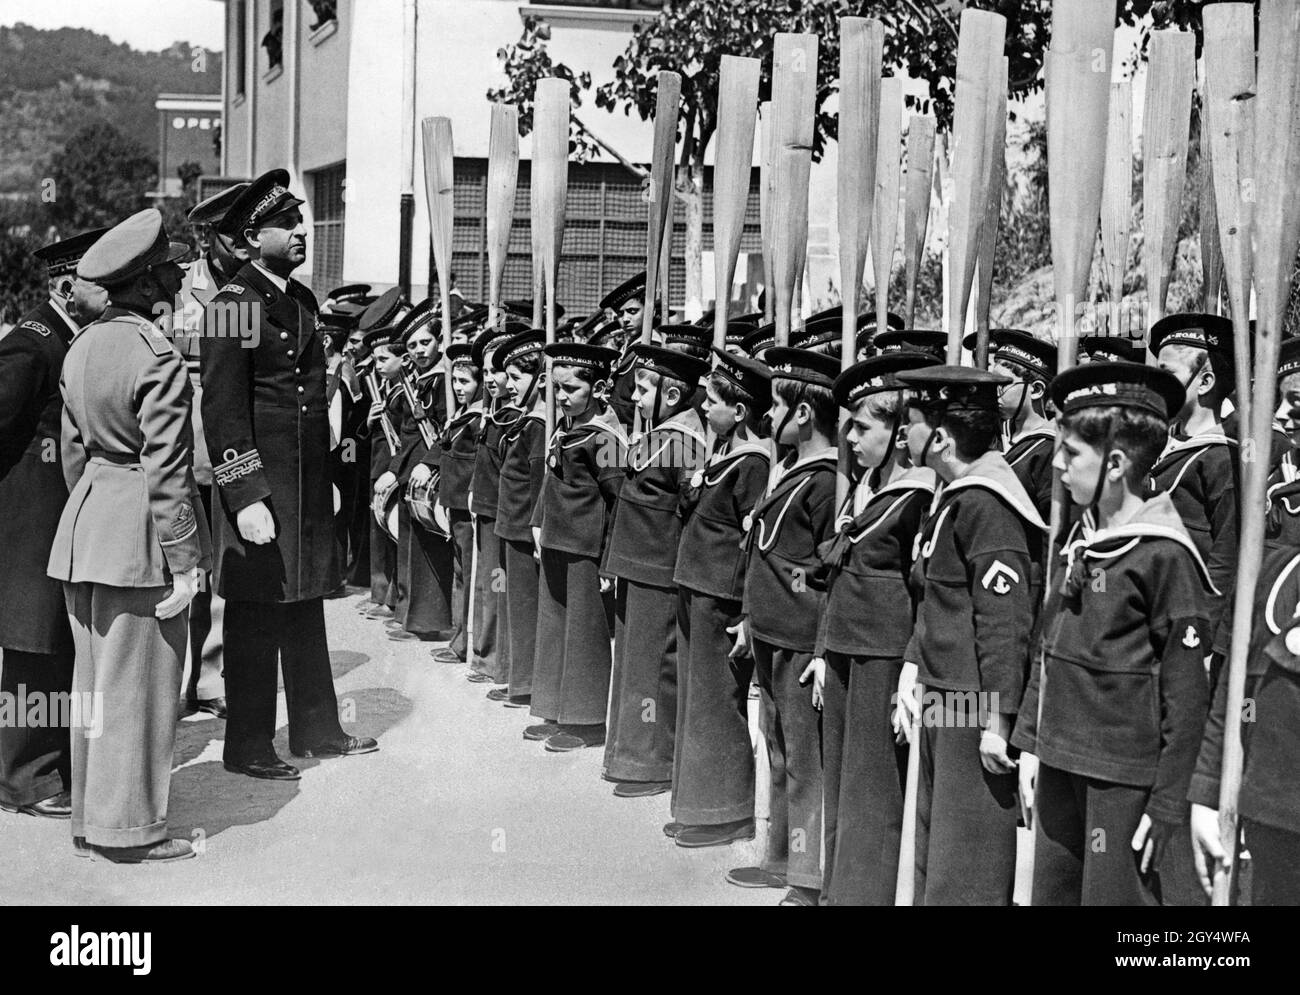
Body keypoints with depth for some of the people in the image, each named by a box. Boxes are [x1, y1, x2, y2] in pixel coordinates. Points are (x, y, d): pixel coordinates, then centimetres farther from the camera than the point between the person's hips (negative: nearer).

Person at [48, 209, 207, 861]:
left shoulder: (81, 347, 7)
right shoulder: (158, 358, -18)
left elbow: (72, 448, 13)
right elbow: (166, 469, -18)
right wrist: (184, 558, -14)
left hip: (84, 525, 8)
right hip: (140, 535, -8)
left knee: (94, 680, 16)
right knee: (138, 684, 2)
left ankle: (90, 817, 26)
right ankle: (127, 826, 11)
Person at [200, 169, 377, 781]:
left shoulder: (302, 300, 14)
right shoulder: (233, 305, -12)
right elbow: (222, 410, -16)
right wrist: (246, 496, -21)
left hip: (309, 484, 8)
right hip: (260, 483, -8)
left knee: (305, 611, 16)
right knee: (256, 620, 1)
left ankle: (315, 729, 27)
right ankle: (247, 747, 12)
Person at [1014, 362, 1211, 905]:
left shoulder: (1163, 554, -15)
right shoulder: (1080, 540, 8)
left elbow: (1185, 693, -14)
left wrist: (1166, 802, -12)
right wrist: (1030, 743, 14)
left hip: (1124, 778, -7)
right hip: (1060, 765, 7)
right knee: (1051, 892, 15)